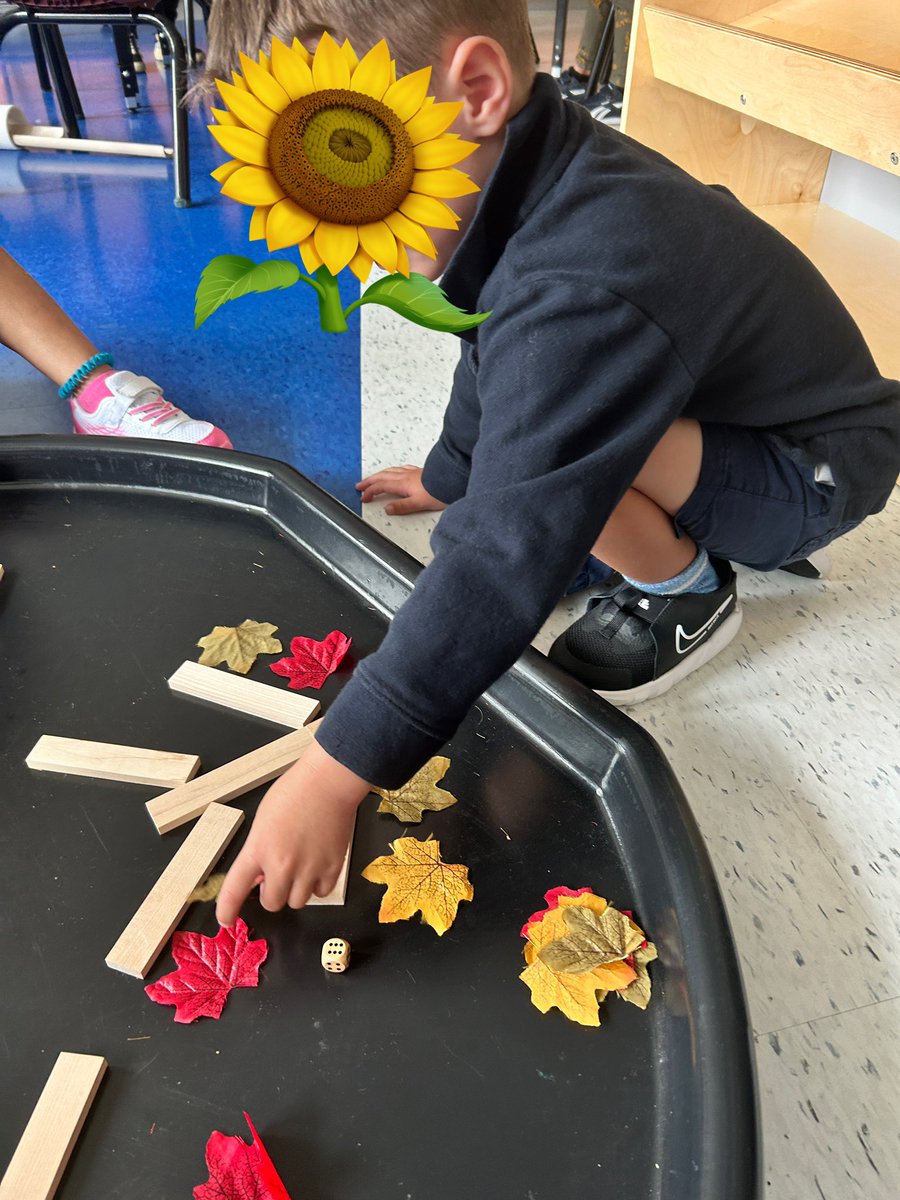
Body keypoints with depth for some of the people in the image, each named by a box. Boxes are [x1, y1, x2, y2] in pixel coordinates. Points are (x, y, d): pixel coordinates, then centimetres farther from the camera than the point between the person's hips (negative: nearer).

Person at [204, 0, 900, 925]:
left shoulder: (582, 291, -37)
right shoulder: (534, 176, -5)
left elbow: (509, 558, -43)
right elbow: (491, 359, 12)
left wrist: (334, 773, -41)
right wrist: (449, 476, 27)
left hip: (816, 472, -9)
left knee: (557, 449, -33)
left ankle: (686, 590, -3)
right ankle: (690, 534, 13)